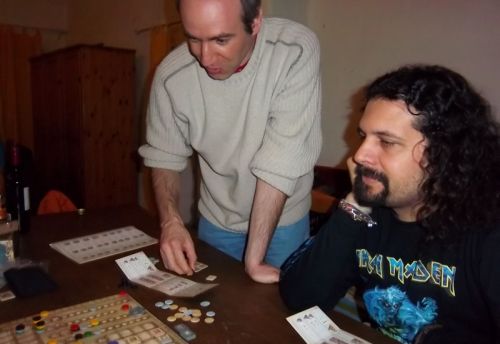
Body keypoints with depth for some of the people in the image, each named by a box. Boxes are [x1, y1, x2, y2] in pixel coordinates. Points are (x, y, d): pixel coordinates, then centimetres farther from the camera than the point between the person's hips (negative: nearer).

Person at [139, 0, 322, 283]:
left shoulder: (297, 51, -27)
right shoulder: (171, 75, -19)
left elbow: (281, 162, -29)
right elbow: (164, 156, -5)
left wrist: (254, 259, -26)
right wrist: (171, 221, -21)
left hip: (283, 222, -2)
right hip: (216, 222, 2)